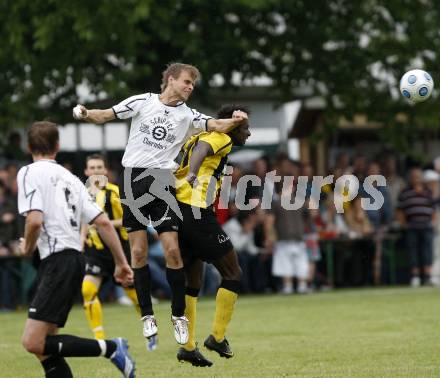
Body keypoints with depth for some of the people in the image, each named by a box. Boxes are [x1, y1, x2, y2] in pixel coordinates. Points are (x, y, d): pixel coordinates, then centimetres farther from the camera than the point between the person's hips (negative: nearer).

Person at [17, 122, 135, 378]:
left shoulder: (29, 173, -3)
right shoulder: (70, 178, 18)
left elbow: (35, 220, -18)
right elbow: (104, 222, 14)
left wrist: (27, 248, 2)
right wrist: (122, 263, 18)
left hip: (58, 261, -9)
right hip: (75, 258, 9)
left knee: (33, 342, -15)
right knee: (44, 346, 8)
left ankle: (111, 348, -11)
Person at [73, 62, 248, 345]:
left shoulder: (188, 115, 9)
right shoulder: (142, 102, 5)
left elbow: (217, 126, -3)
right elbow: (105, 116, 6)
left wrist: (234, 122, -24)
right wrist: (85, 113, -14)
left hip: (163, 182, 1)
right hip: (133, 180, -1)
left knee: (172, 250, -8)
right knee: (138, 250, -2)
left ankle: (179, 314, 5)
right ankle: (147, 314, 8)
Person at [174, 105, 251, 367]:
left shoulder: (199, 137, 25)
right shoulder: (222, 139, -2)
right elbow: (202, 147, -21)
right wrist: (192, 173, -38)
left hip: (177, 211, 9)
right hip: (196, 212, -9)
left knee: (193, 282, 16)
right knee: (233, 273, 2)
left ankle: (188, 347, 13)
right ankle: (218, 337, 0)